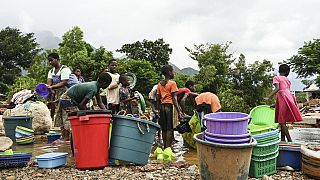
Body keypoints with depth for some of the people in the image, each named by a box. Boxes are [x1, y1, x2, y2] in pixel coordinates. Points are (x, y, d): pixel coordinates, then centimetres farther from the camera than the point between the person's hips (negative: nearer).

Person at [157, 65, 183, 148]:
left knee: (164, 128, 10)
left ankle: (165, 147, 15)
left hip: (162, 106, 6)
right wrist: (179, 111, -12)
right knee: (169, 128, -4)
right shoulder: (172, 83, -6)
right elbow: (174, 98, -12)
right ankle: (168, 147, -6)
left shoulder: (160, 84, 13)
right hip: (170, 106, -6)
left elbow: (158, 98, 13)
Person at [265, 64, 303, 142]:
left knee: (281, 121, -4)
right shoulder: (287, 80, 23)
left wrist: (268, 97, -16)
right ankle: (283, 139, 14)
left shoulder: (276, 78, 4)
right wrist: (276, 103, 25)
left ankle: (289, 140, -8)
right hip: (290, 97, 7)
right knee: (283, 121, 12)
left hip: (284, 99, -7)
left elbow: (277, 88, -13)